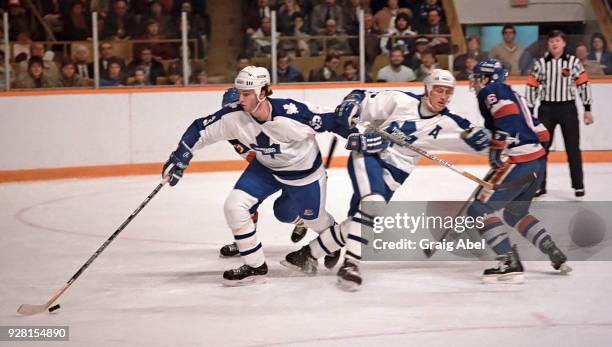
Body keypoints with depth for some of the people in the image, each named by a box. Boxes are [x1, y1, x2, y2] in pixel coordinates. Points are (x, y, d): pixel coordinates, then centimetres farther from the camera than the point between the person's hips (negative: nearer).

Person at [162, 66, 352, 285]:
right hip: (265, 167, 4)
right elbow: (201, 129, -14)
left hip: (304, 170, -4)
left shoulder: (292, 114, -37)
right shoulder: (234, 117, -25)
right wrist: (178, 159, -16)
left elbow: (330, 121, -25)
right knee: (234, 206, -12)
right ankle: (255, 266, 2)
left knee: (313, 218, 14)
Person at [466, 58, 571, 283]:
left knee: (480, 210, -8)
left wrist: (499, 146, -24)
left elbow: (508, 113, -22)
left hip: (519, 163, -10)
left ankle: (510, 264, -21)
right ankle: (557, 257, 22)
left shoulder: (490, 91, -1)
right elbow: (541, 133, 25)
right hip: (538, 161, 10)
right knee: (515, 213, 27)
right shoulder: (511, 95, 25)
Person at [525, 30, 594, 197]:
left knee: (573, 148, 1)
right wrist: (529, 111, 1)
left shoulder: (573, 61, -2)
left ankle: (578, 185, 8)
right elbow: (532, 87, 3)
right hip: (546, 109, 1)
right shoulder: (541, 63, 0)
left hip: (568, 109, -1)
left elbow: (583, 84, 0)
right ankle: (540, 184, 13)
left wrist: (587, 109, -2)